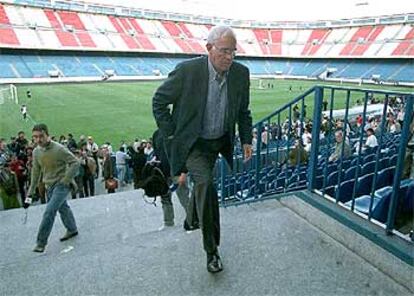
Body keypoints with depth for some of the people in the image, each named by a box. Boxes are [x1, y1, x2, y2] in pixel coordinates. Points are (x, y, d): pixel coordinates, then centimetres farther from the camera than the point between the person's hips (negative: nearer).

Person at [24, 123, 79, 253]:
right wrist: (30, 192, 10)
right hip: (49, 186, 7)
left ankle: (41, 242, 0)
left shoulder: (59, 149, -20)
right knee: (62, 208, 20)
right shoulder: (36, 151, 0)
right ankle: (72, 229, 40)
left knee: (49, 211, -13)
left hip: (62, 185, -6)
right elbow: (36, 172, 9)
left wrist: (66, 180, -17)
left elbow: (75, 163, -17)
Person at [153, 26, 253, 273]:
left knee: (202, 185, 19)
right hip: (193, 143, -4)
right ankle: (212, 249, -4)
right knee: (205, 184, -21)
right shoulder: (187, 70, -21)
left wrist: (246, 140, 6)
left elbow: (243, 110, 8)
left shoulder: (241, 73, -8)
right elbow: (159, 102, -8)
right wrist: (171, 136, -10)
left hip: (220, 141, 5)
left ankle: (192, 220, 51)